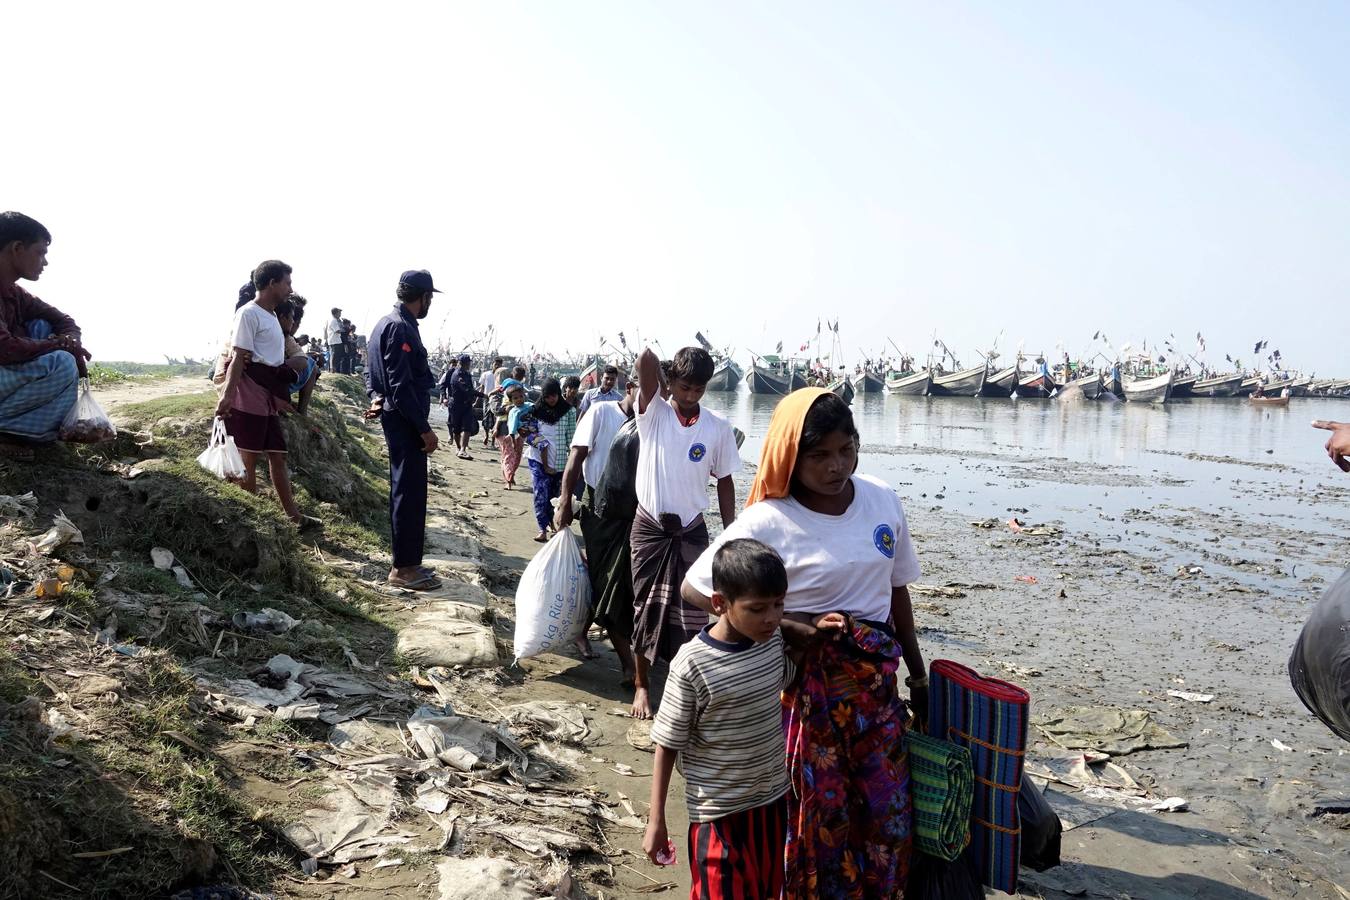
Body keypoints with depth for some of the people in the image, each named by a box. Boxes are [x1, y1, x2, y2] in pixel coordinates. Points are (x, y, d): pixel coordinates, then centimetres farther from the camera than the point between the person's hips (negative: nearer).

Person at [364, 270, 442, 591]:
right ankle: (404, 568, 1)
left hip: (395, 418, 11)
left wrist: (377, 398, 2)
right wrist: (424, 429, -19)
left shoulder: (385, 324, 15)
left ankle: (406, 561, 24)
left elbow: (371, 372, 19)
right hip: (405, 420, -11)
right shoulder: (401, 328, -17)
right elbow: (401, 386, -22)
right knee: (410, 493, -5)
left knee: (405, 491, 15)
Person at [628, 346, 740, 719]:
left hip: (691, 530, 1)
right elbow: (647, 359, -23)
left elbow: (724, 482, 4)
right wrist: (661, 389, -2)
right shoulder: (653, 412, -8)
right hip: (649, 527, -1)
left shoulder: (718, 428, -2)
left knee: (692, 611, 2)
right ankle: (641, 684, 24)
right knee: (645, 608, 9)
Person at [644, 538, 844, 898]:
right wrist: (656, 822, -10)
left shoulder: (774, 639, -7)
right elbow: (666, 746, -14)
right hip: (719, 811, -6)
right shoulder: (692, 665, -23)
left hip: (773, 798, 6)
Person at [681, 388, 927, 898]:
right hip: (808, 683, -4)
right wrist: (778, 622, -19)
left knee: (888, 813, 13)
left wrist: (917, 674, 16)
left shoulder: (883, 501, -1)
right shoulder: (768, 521, -17)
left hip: (877, 678, 4)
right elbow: (693, 589, -14)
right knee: (819, 816, 8)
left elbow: (896, 589, 10)